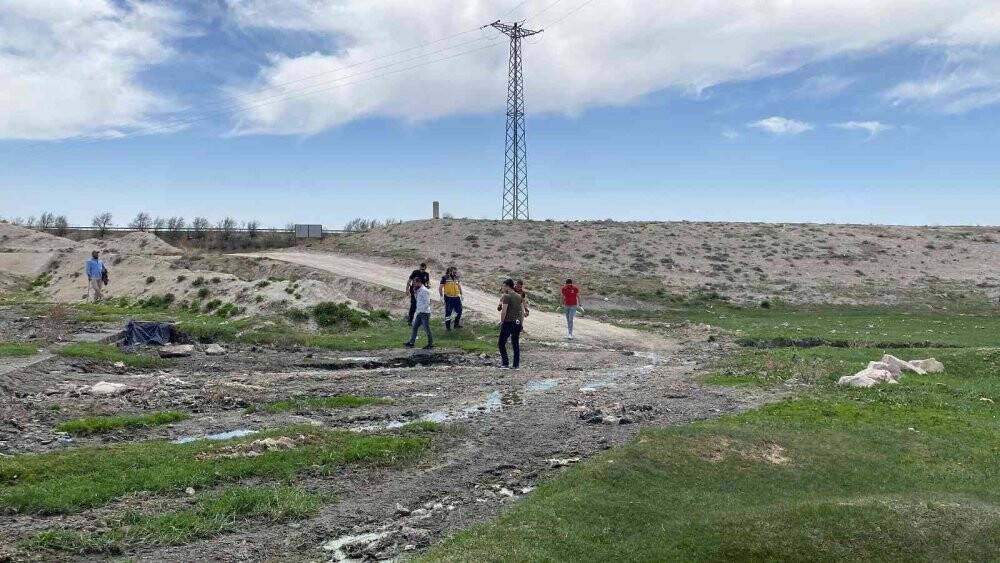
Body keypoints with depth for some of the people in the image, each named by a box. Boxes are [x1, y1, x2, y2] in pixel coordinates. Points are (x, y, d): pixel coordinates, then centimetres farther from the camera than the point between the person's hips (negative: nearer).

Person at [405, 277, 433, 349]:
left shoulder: (424, 291, -17)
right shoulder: (419, 290, 12)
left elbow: (427, 303, -20)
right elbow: (417, 299, 21)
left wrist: (420, 310, -18)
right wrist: (415, 292, 9)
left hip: (425, 313, -10)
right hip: (420, 313, 10)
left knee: (427, 329, -2)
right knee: (415, 327, 10)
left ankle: (430, 344, 7)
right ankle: (412, 342, 14)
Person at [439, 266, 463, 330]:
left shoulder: (456, 278, 9)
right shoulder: (445, 278, -9)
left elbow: (459, 286, 23)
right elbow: (440, 288, -5)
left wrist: (461, 294, 20)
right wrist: (441, 296, -9)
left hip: (456, 298, 6)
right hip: (448, 298, -6)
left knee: (459, 311, 8)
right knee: (448, 312, 2)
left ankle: (456, 324, 24)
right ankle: (447, 326, 12)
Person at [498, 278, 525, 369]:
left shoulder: (506, 296, -11)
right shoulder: (519, 296, 12)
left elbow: (504, 311, -17)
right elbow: (523, 311, 12)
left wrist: (501, 322, -6)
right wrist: (521, 323, 17)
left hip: (508, 322, -7)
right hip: (517, 323, 7)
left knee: (502, 343, 3)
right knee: (516, 344, 11)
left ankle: (505, 364, -3)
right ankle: (516, 365, 12)